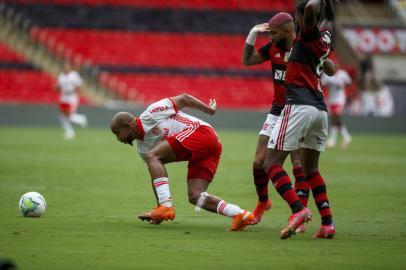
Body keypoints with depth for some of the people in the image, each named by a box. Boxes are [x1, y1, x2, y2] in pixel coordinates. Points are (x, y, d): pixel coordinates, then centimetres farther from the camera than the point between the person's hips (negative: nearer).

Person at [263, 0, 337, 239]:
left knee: (272, 164, -6)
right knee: (311, 168, 20)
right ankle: (327, 223, 9)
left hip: (300, 105, -8)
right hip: (321, 109, 8)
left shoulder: (310, 34, -5)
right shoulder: (326, 36, 16)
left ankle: (299, 209, -26)